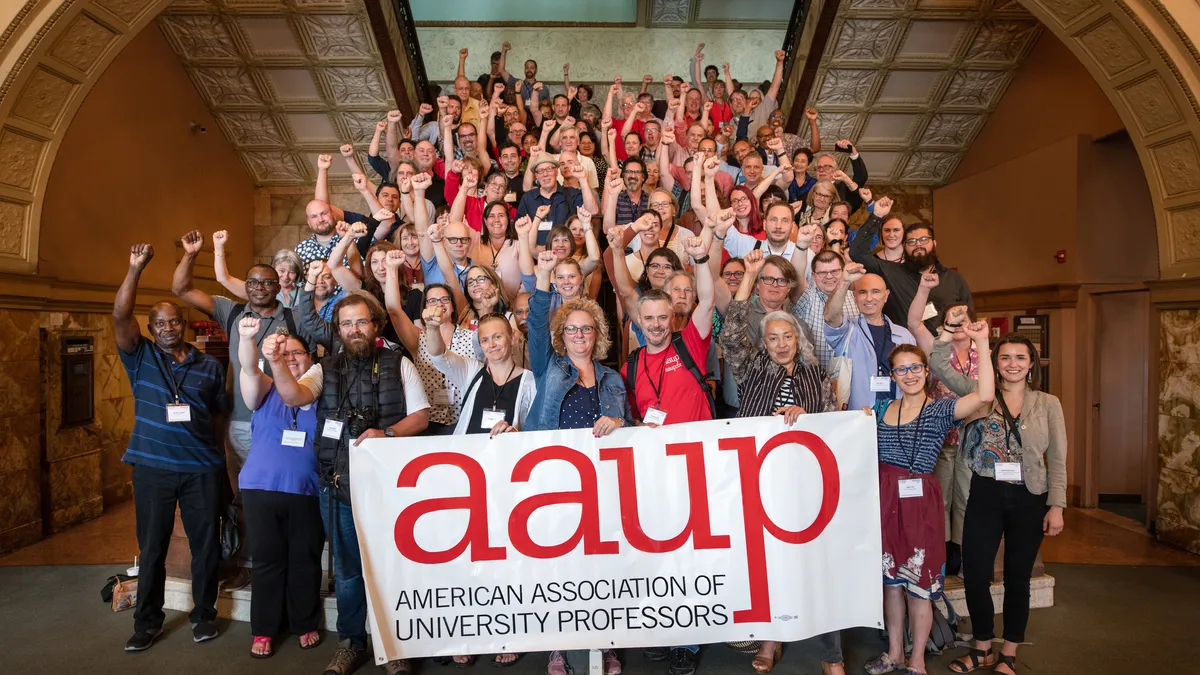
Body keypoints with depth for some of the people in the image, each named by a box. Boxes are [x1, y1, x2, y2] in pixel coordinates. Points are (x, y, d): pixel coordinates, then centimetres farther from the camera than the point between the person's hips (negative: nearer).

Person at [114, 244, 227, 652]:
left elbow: (220, 414, 8)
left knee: (206, 544, 8)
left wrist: (219, 455, 1)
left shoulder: (210, 366, 6)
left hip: (203, 468, 0)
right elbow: (120, 316, -9)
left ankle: (204, 614, 25)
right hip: (152, 467, 0)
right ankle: (148, 622, 25)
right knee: (152, 548, 10)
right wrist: (135, 269, -15)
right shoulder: (141, 358, 4)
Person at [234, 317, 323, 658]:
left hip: (308, 492, 0)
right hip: (262, 489, 0)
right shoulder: (265, 391, 2)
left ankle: (306, 625, 27)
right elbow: (249, 370, -19)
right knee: (267, 560, 9)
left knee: (306, 561, 11)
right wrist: (247, 338, -37)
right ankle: (264, 630, 24)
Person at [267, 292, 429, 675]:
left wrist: (385, 434, -17)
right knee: (347, 570, 14)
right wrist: (277, 363, -30)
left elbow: (421, 416, -1)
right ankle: (351, 643, 32)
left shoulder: (399, 365, 2)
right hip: (338, 485, 2)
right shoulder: (326, 369, 6)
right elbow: (294, 397, -12)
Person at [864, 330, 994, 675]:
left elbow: (985, 395, -22)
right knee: (891, 578, 15)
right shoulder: (882, 409, 8)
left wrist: (982, 343, -21)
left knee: (920, 583, 6)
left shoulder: (940, 410, -5)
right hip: (885, 498, 4)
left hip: (919, 501, -4)